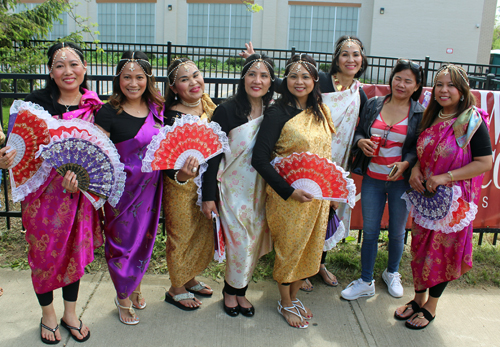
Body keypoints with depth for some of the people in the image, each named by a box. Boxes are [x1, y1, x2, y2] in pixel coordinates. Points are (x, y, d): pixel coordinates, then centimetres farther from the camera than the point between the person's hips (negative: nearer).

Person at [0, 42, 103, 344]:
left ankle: (71, 312, 35)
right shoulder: (36, 102, -8)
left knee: (75, 250, 14)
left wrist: (80, 175, -17)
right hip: (43, 192, -2)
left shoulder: (95, 107, -1)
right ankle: (48, 314, 35)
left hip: (79, 192, 2)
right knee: (45, 252, 11)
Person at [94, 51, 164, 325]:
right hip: (121, 187, -5)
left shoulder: (156, 109, 2)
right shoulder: (108, 113, -13)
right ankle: (123, 298, 28)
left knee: (144, 237, 17)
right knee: (122, 239, 6)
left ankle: (135, 287, 41)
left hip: (150, 186, 5)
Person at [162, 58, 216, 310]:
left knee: (204, 232, 20)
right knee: (181, 234, 9)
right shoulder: (172, 116, -22)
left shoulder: (208, 104, -2)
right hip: (182, 186, -7)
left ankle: (189, 279, 43)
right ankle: (176, 289, 31)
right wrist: (180, 175, -45)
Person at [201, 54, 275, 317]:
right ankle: (231, 291, 26)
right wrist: (209, 195, -12)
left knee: (254, 242, 12)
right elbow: (213, 154, -11)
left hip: (260, 190, 4)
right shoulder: (226, 111, -11)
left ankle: (238, 290, 33)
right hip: (233, 188, -4)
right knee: (240, 244, -1)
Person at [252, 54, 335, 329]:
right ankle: (285, 303, 30)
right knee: (288, 246, 9)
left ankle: (294, 295, 38)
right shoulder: (277, 114, -14)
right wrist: (289, 191, -23)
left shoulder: (321, 111, 6)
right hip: (288, 195, -6)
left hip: (318, 194, 6)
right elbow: (259, 158, -20)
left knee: (310, 246, 16)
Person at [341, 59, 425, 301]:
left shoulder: (420, 114, -4)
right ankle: (366, 282, 23)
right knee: (369, 231, 8)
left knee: (397, 232, 14)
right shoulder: (373, 105, 3)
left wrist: (405, 163, -23)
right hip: (372, 178, 2)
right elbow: (358, 132, 10)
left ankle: (392, 273, 40)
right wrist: (361, 142, -12)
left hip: (401, 180, -1)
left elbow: (420, 147, -5)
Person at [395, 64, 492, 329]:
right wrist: (415, 170, -5)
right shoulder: (432, 118, 5)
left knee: (442, 250, 6)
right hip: (425, 195, 5)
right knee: (421, 247, 13)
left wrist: (446, 177, -22)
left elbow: (485, 163, -15)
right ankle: (418, 299, 31)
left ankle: (430, 307, 23)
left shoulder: (473, 121, -13)